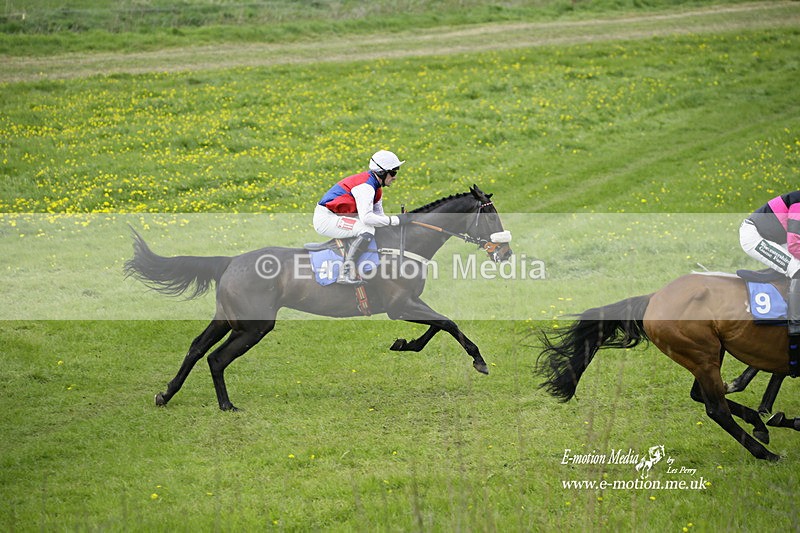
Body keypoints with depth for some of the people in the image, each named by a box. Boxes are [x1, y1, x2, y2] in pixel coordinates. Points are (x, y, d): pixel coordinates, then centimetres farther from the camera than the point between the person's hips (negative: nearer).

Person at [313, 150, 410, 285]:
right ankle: (346, 270, -28)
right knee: (368, 230, -26)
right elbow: (367, 218, -31)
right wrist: (394, 220, -23)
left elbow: (379, 215, 13)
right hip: (325, 219, -11)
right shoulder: (366, 186, -21)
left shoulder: (376, 187, 11)